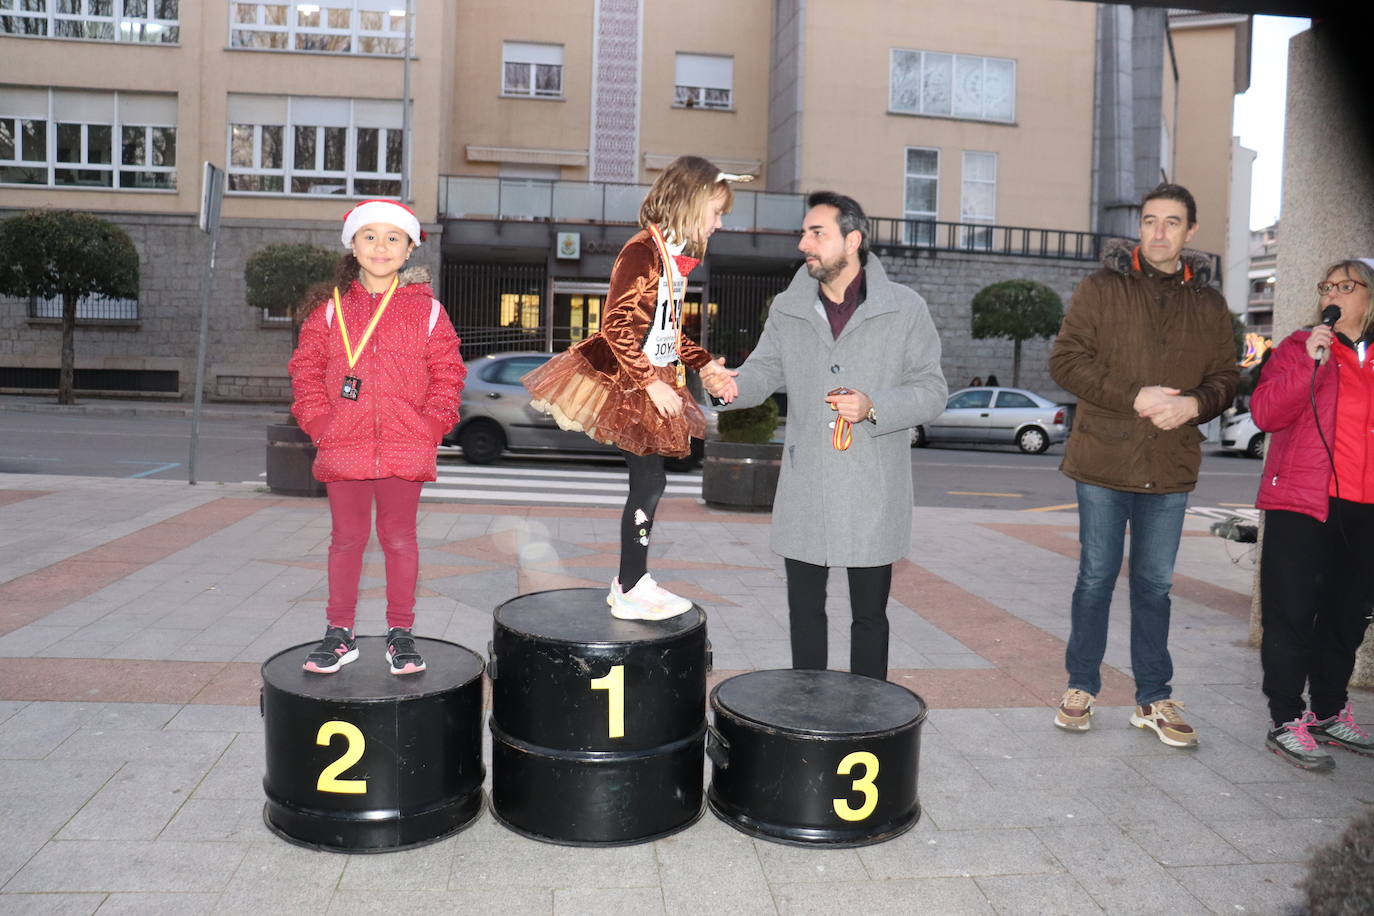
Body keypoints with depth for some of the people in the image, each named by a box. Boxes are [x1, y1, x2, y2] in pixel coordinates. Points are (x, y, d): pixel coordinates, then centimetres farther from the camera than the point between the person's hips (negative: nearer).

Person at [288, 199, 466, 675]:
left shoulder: (427, 310, 4)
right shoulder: (330, 308, 7)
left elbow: (447, 372, 4)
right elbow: (306, 369, 8)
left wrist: (431, 425, -5)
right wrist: (319, 422, -3)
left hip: (405, 449, -1)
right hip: (343, 448, 1)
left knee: (400, 538, 7)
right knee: (346, 538, 9)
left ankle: (400, 632, 19)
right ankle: (340, 633, 21)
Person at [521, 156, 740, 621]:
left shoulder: (674, 256, 11)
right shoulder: (642, 252, -18)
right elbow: (616, 329, -22)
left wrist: (705, 366, 14)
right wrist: (652, 384, -22)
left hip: (654, 382, 9)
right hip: (626, 384, -9)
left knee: (647, 482, 13)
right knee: (648, 481, -5)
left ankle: (632, 578, 25)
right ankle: (630, 592, 8)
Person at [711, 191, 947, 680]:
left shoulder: (905, 309, -2)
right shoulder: (787, 309, 7)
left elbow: (932, 390, -2)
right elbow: (763, 372, 4)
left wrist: (873, 407, -19)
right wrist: (731, 383, -19)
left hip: (872, 495, -3)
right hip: (804, 493, 3)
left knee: (870, 614, 9)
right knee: (805, 610, 12)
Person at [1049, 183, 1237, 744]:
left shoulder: (1209, 304, 10)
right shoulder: (1100, 289, -1)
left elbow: (1226, 377, 11)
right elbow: (1065, 361, -8)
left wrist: (1194, 403, -11)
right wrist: (1134, 397, -18)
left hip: (1171, 468, 3)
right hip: (1104, 461, -3)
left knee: (1155, 584, 12)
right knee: (1096, 578, 7)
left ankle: (1153, 698, 23)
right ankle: (1081, 688, 21)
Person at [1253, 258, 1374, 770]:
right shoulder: (1301, 347, 2)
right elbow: (1265, 413, -10)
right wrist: (1309, 363, -20)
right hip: (1302, 503, -5)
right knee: (1293, 614, -4)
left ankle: (1330, 713, 27)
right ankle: (1287, 723, 4)